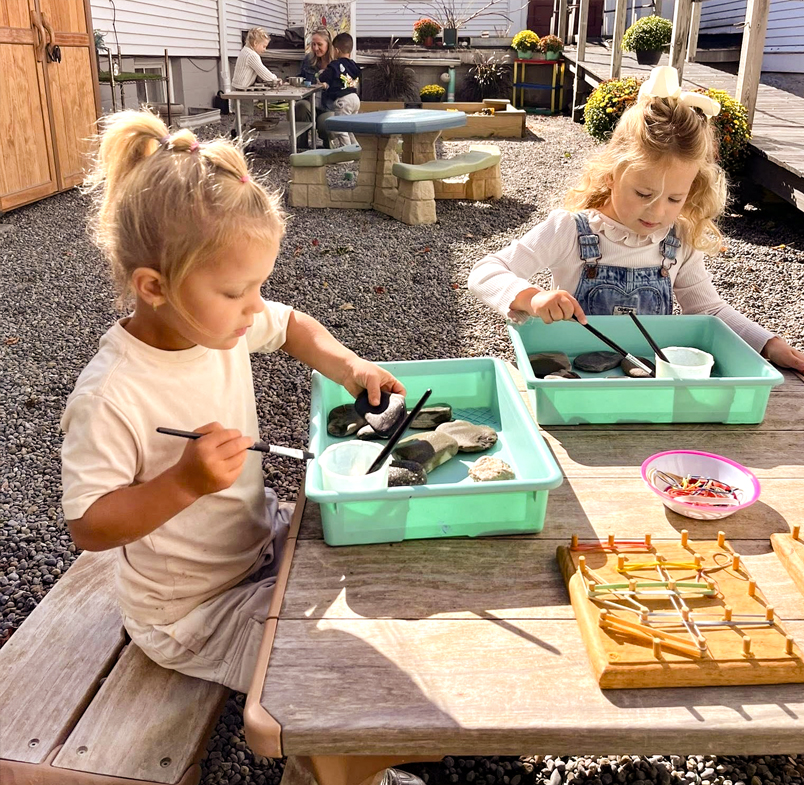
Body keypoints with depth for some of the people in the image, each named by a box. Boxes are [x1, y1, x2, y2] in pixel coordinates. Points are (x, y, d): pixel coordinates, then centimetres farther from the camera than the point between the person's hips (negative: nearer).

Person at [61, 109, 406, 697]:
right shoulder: (109, 397, -31)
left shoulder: (220, 321, -11)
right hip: (194, 609, -7)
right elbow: (88, 527, -22)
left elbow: (291, 326, 9)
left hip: (264, 538, 7)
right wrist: (185, 483, -34)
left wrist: (350, 367, -8)